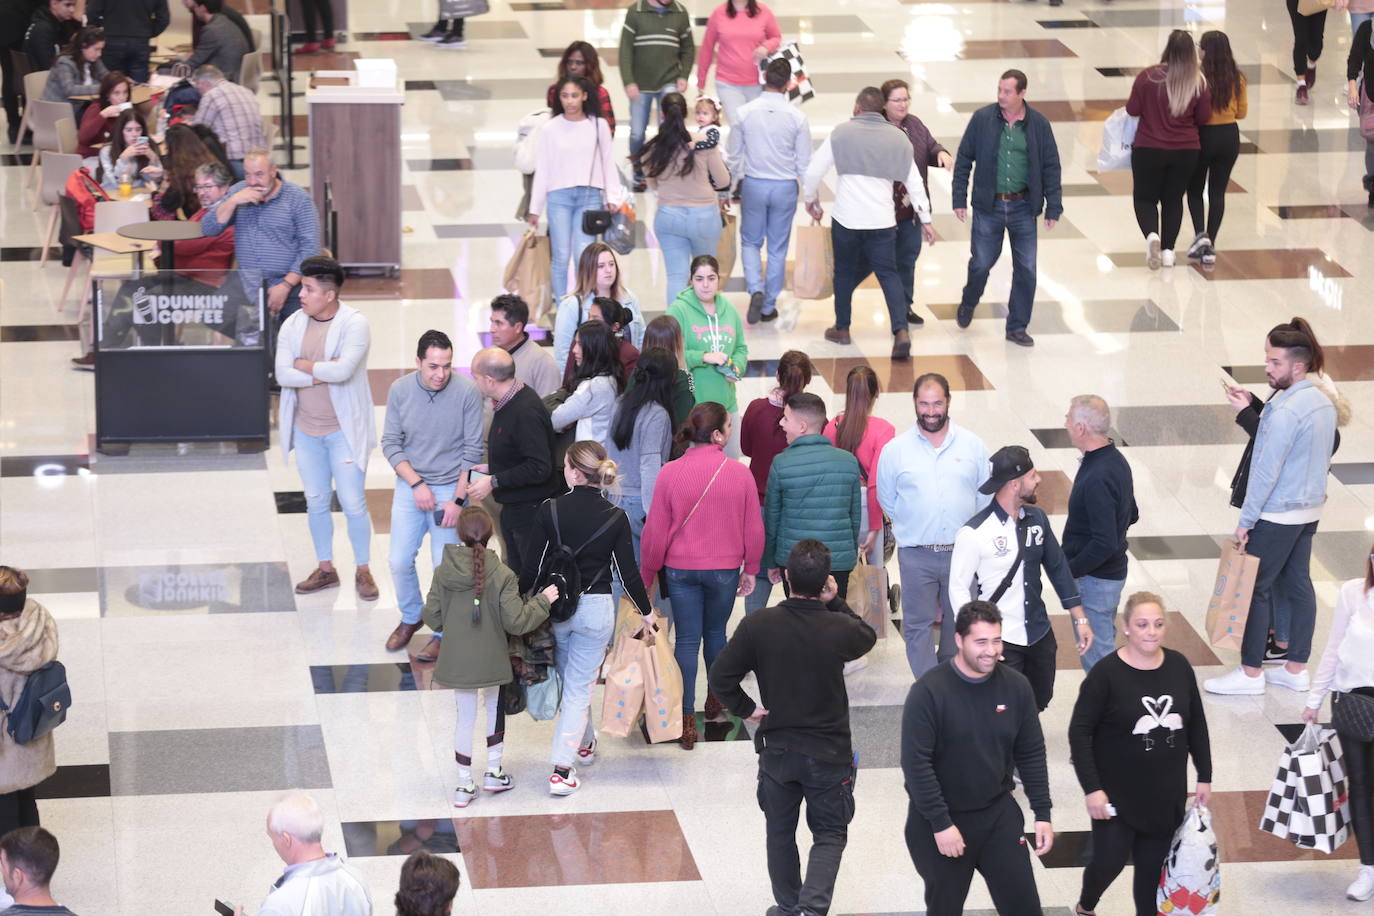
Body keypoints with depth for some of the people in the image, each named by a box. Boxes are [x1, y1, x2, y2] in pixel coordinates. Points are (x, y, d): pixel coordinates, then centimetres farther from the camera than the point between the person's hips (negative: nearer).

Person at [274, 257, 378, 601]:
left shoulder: (354, 324, -15)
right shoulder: (293, 325, -1)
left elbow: (343, 370, -29)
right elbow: (283, 375, -12)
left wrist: (305, 365, -14)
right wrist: (325, 373, -19)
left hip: (344, 430, -5)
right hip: (306, 430, 5)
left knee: (353, 503, 0)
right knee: (316, 502, 14)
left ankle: (363, 571, 15)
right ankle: (325, 569, 27)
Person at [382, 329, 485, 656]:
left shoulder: (467, 392, -14)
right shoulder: (399, 390, -7)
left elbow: (472, 450, -9)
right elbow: (391, 444, -1)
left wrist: (458, 499, -12)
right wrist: (416, 483, -12)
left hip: (450, 488, -3)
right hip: (410, 487, 3)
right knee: (399, 562, 5)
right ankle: (411, 617, 31)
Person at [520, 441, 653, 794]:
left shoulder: (549, 511, -11)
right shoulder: (615, 518, -10)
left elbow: (532, 567, -8)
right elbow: (628, 572, -5)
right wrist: (646, 612, 10)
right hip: (595, 608, -1)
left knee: (570, 679, 24)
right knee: (579, 688, 6)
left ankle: (584, 744, 43)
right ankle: (561, 769, 0)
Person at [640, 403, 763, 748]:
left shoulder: (670, 473, -12)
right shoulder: (739, 473, -10)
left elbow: (655, 531, -7)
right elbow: (754, 528, -2)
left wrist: (647, 574, 6)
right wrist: (750, 570, 13)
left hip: (680, 569, -1)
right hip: (724, 570, 1)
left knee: (687, 639, 5)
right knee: (715, 632, 21)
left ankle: (687, 720, 4)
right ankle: (716, 700, 39)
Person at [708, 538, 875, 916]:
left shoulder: (758, 625, -15)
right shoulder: (839, 629, -17)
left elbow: (721, 676, -11)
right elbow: (868, 637, 8)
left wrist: (747, 708, 3)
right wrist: (834, 602, 5)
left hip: (776, 747, 1)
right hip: (829, 752, -1)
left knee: (780, 832, 19)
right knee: (830, 835, 10)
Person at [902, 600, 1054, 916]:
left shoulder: (1016, 686, -4)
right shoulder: (928, 692, -18)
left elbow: (1032, 754, 5)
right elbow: (916, 763, -18)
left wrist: (1042, 813, 2)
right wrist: (941, 824, -19)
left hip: (999, 815, 3)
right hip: (940, 820, -3)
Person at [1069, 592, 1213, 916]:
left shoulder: (1178, 666, -2)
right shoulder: (1106, 673, -15)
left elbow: (1197, 725, 9)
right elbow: (1079, 732, -13)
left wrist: (1205, 777, 10)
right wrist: (1092, 788, -17)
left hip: (1166, 793, 4)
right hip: (1117, 792, -3)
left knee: (1154, 865, 8)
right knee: (1110, 861, 4)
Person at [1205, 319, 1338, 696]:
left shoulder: (1285, 410, -24)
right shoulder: (1323, 402, 4)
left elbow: (1267, 471, -21)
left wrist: (1246, 520, -14)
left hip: (1277, 516, -9)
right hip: (1310, 509, 9)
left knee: (1255, 588, 1)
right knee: (1298, 584, 14)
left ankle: (1251, 672, 8)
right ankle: (1296, 669, 20)